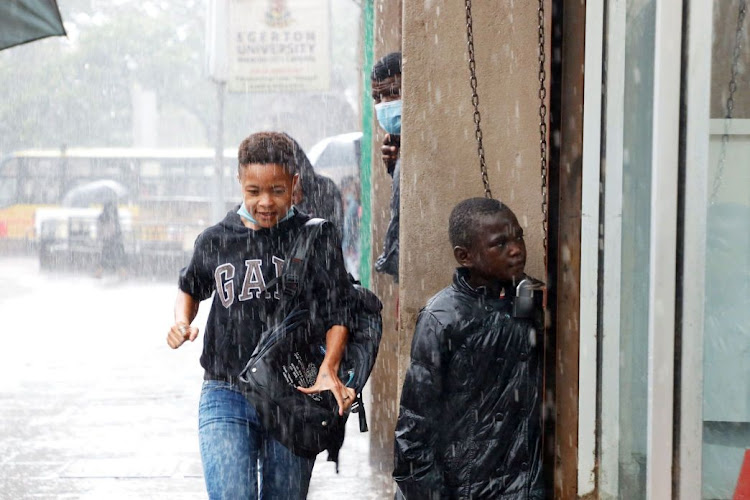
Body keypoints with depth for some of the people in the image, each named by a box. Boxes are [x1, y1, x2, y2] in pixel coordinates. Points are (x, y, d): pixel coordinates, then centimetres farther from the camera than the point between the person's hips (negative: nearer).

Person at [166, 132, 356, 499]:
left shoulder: (317, 238, -1)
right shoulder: (215, 241, 4)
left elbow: (337, 313, -2)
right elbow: (190, 287, 24)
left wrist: (328, 370, -18)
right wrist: (182, 323, 3)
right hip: (226, 397, 0)